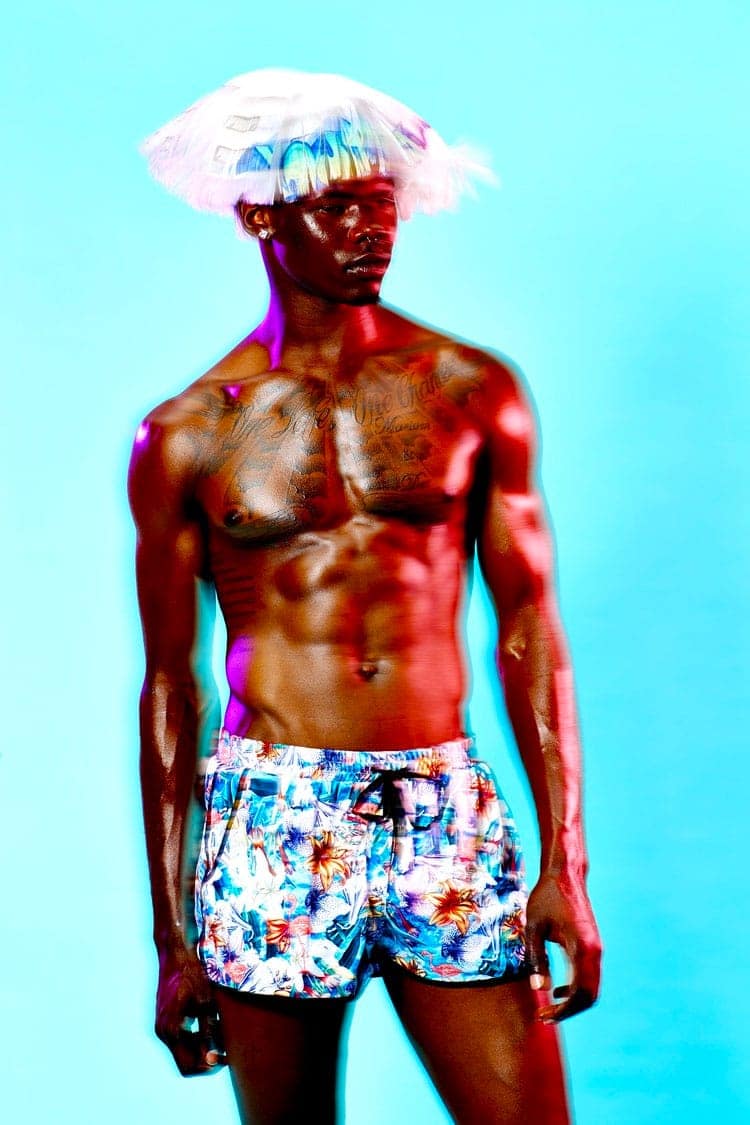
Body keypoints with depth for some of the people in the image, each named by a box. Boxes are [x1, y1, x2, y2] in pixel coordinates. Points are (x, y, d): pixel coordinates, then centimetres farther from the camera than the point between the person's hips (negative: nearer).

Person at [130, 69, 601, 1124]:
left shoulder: (476, 392, 4)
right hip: (271, 828, 0)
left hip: (449, 818, 1)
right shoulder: (185, 436, 2)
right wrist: (173, 937, 5)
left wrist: (566, 864, -1)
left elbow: (530, 632, 5)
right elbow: (170, 687, 5)